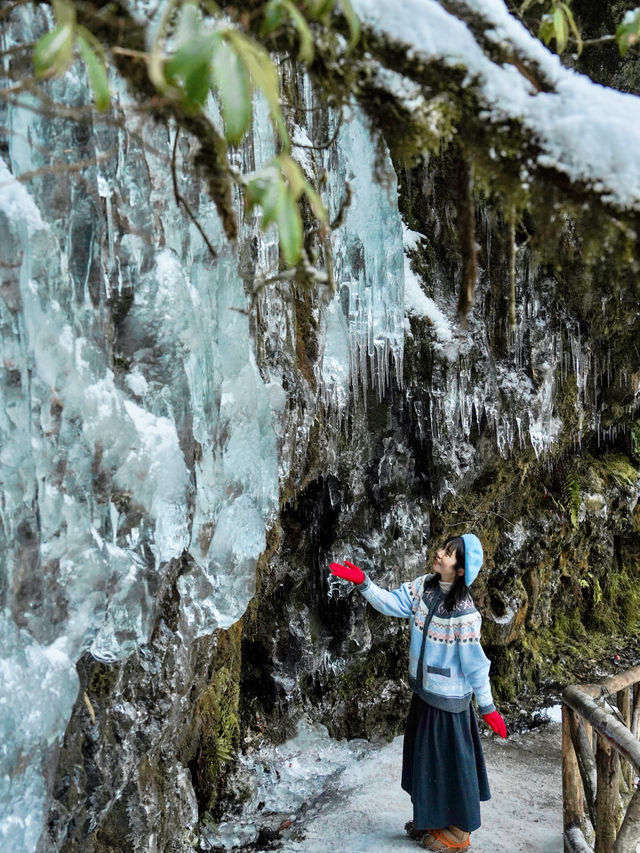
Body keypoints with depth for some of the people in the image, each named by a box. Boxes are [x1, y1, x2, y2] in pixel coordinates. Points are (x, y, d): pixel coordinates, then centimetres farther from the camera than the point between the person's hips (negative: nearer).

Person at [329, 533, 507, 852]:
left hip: (448, 699, -7)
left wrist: (487, 707, -12)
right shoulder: (423, 586, -6)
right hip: (424, 690, 7)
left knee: (449, 761, 8)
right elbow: (391, 603, -4)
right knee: (426, 756, 21)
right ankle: (433, 821, 41)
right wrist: (363, 582, -17)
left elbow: (475, 664, -19)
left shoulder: (464, 612, -25)